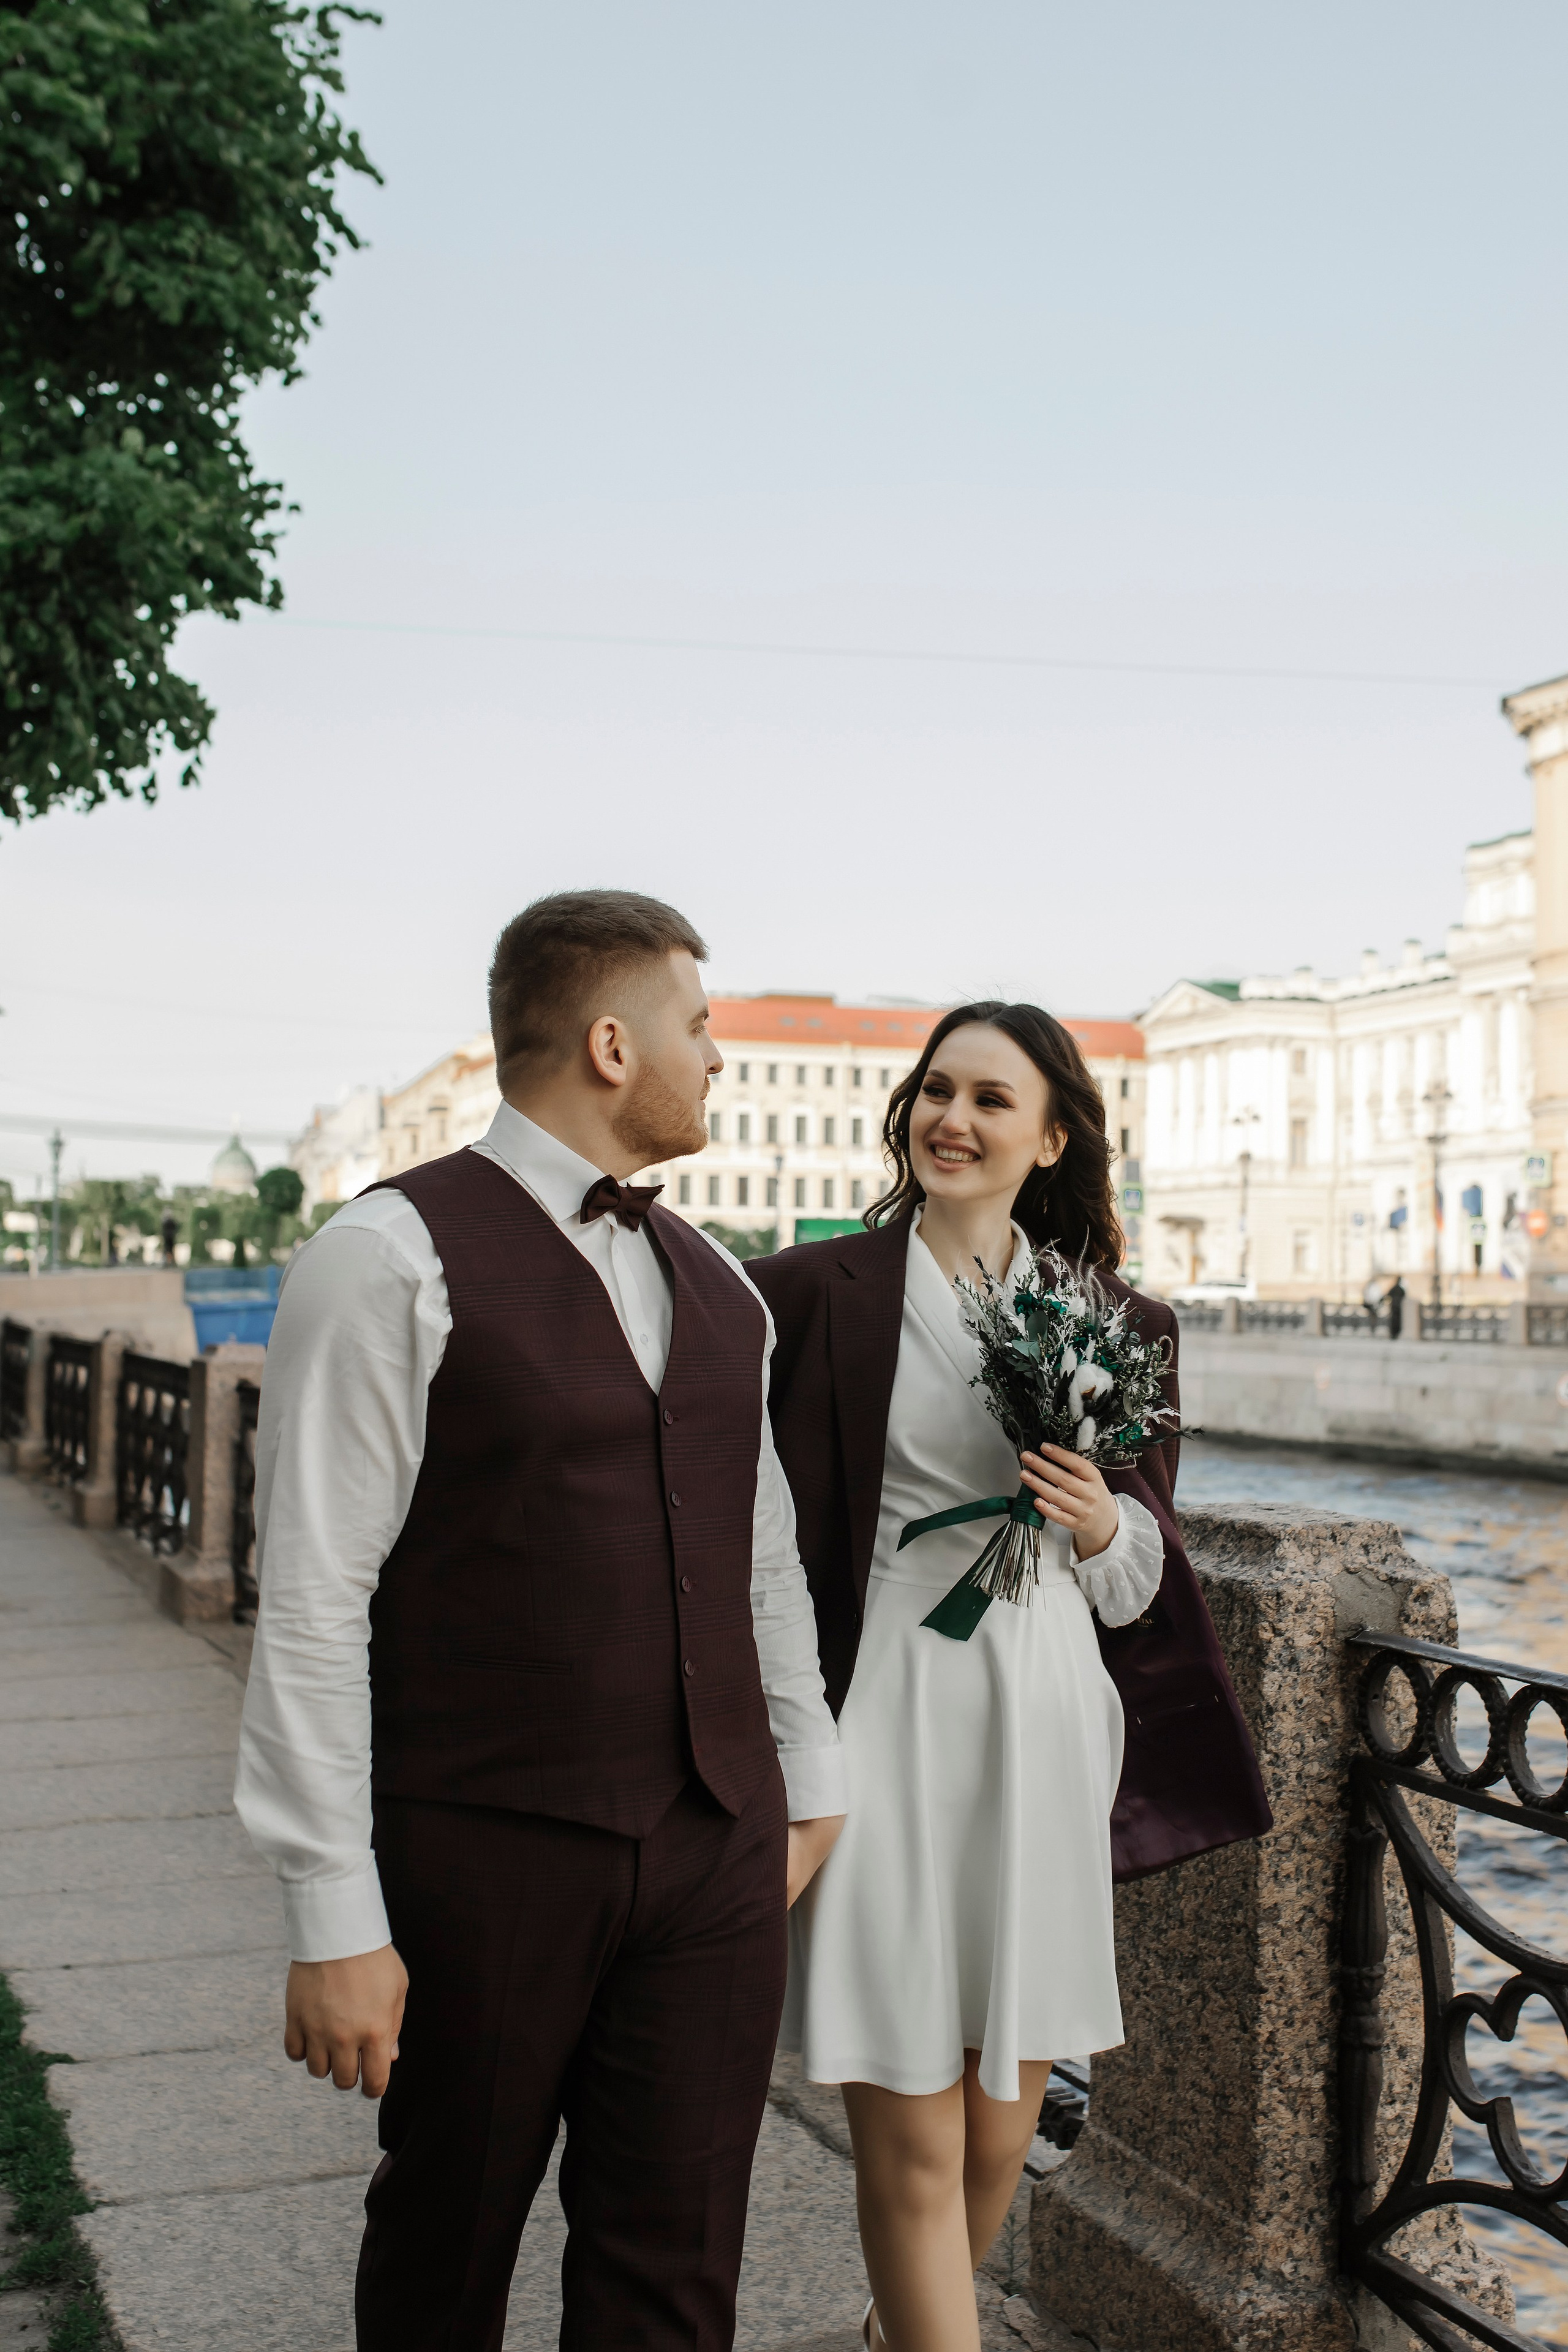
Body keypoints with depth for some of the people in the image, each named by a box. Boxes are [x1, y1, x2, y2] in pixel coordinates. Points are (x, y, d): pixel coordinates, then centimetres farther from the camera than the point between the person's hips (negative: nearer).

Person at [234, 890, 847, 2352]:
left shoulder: (718, 1286, 11)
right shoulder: (393, 1257, -9)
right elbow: (312, 1600, -12)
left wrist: (810, 1783, 21)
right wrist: (336, 1919, -14)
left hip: (717, 1852, 5)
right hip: (482, 1854, -5)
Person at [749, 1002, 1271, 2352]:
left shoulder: (1113, 1321, 9)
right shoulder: (817, 1291, -1)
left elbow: (1151, 1569, 15)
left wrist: (1101, 1526, -8)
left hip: (1044, 1733, 4)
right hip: (882, 1727, -3)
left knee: (1002, 2123, 14)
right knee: (913, 2145, -1)